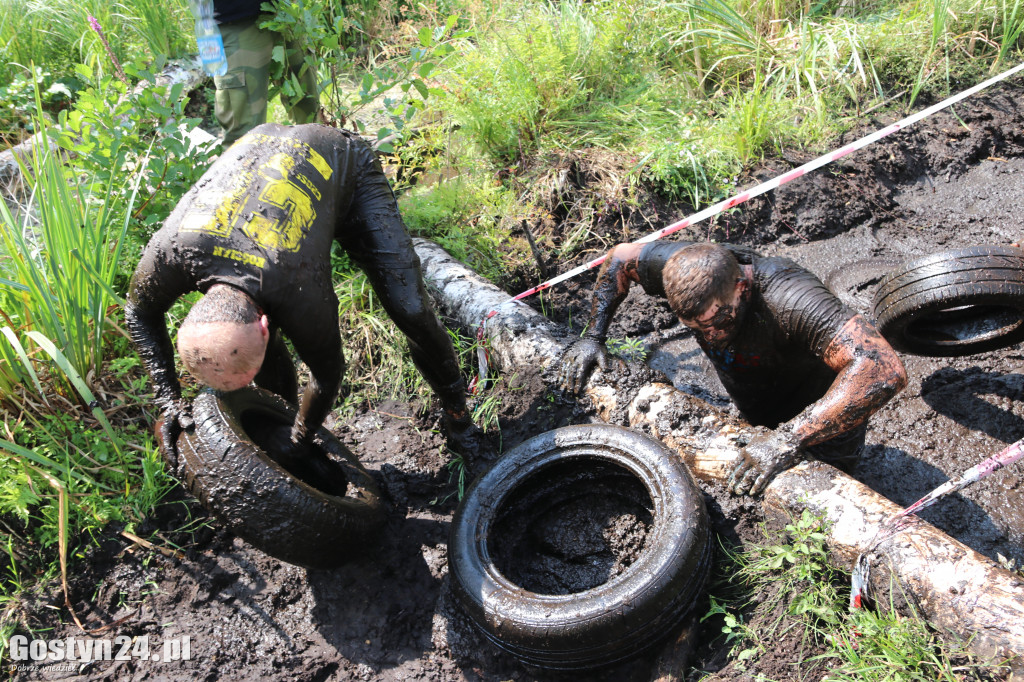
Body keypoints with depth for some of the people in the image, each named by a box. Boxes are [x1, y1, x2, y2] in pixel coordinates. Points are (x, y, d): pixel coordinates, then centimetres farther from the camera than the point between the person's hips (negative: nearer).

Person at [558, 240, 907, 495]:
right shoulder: (690, 265, -29)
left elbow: (886, 370, -57)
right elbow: (619, 258, -8)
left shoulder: (789, 300, -46)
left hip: (825, 418, -5)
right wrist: (593, 336, -11)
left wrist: (790, 439, -61)